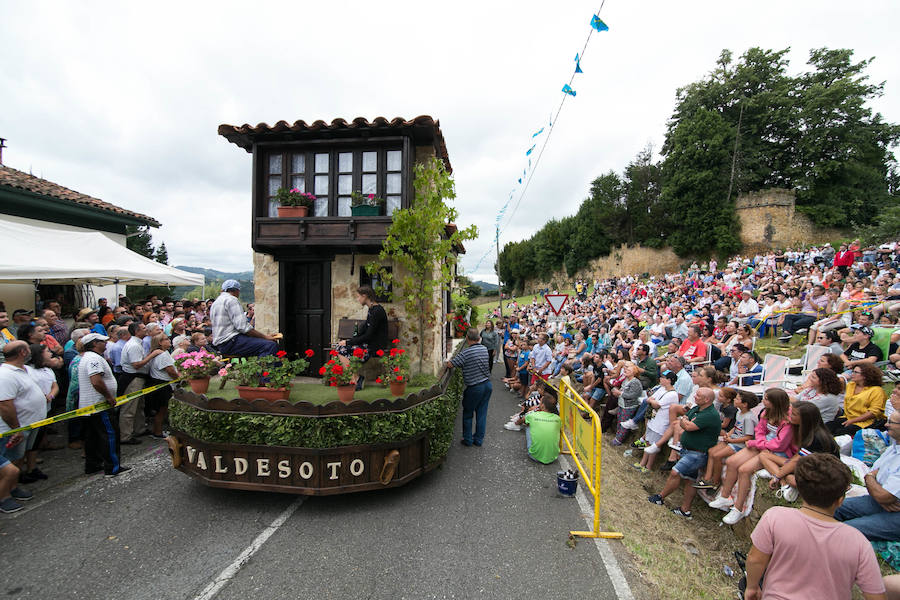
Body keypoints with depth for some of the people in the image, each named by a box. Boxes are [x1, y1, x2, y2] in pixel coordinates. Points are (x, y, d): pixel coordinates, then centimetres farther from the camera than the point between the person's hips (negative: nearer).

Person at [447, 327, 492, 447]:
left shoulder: (466, 353, -19)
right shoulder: (484, 349, 1)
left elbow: (450, 365, -18)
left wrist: (450, 360, 6)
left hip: (474, 388, -6)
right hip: (487, 384, 6)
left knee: (468, 414, 14)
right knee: (482, 413, 14)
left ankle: (468, 439, 22)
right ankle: (479, 439, 23)